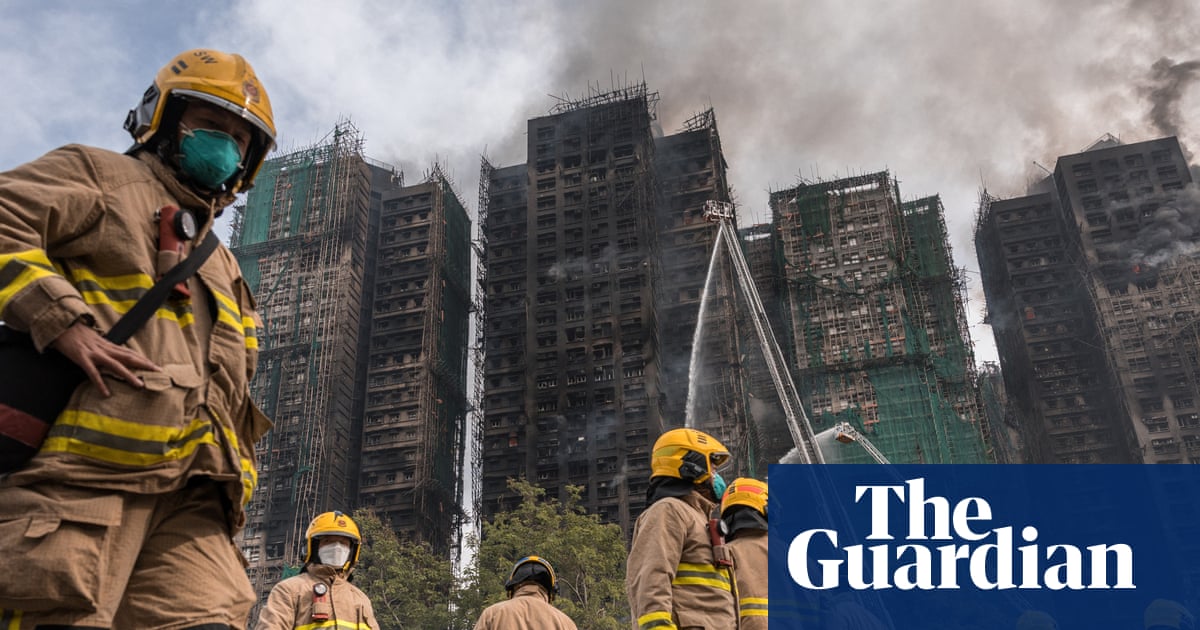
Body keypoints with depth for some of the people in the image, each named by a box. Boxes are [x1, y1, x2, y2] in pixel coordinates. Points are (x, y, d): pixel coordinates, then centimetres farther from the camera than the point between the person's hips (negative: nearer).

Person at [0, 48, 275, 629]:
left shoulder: (224, 271, 34)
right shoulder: (99, 176, 16)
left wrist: (233, 477, 20)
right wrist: (64, 322, -14)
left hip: (189, 488, 6)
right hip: (87, 456, -6)